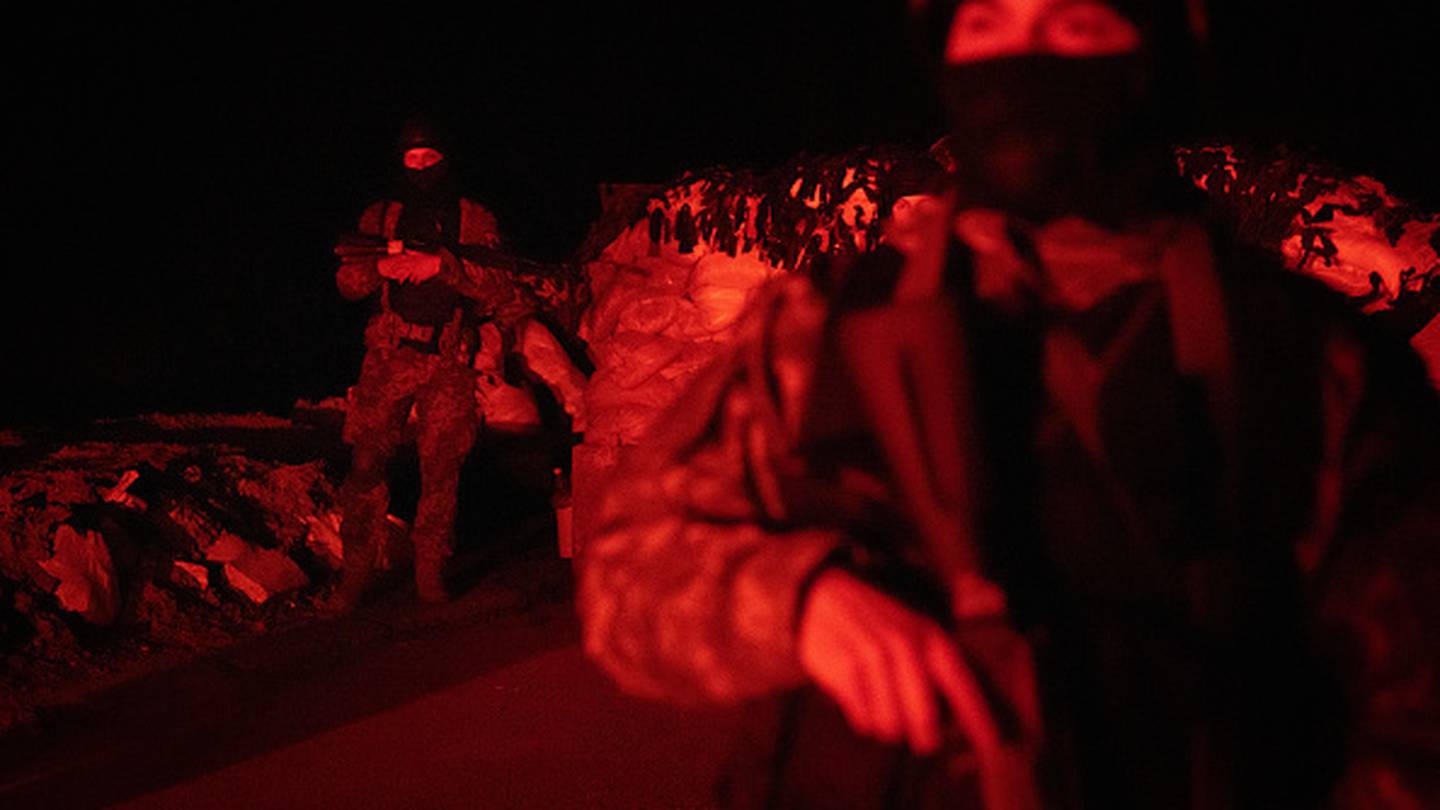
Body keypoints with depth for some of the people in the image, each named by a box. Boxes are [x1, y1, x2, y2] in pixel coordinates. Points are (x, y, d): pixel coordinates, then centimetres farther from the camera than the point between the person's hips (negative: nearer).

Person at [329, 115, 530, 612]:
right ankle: (354, 575, 1)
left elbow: (498, 286, -3)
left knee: (440, 471, -3)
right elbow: (347, 282, 12)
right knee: (366, 463, -5)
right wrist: (382, 267, -9)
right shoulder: (381, 216, 15)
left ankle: (430, 573, 8)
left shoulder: (473, 220, 9)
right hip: (389, 355, 1)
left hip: (449, 361, -1)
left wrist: (440, 265, -15)